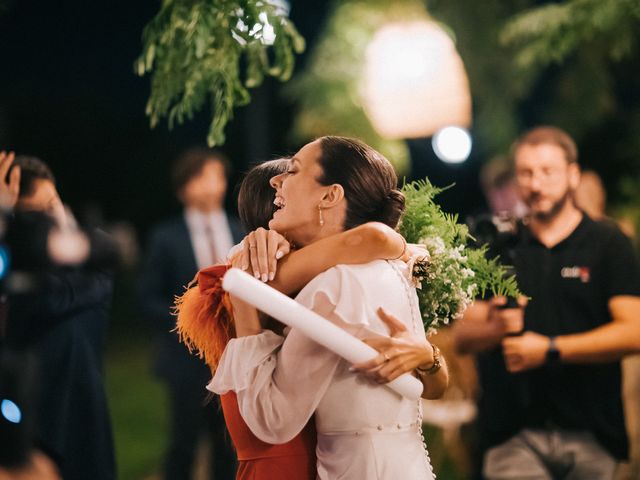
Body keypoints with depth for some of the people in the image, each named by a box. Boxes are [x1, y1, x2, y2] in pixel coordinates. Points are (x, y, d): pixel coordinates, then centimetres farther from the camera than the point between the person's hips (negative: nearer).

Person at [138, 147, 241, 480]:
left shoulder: (241, 232, 8)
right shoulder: (166, 237, -2)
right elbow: (148, 298, -2)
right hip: (189, 357, -3)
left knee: (229, 446, 8)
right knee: (184, 443, 1)